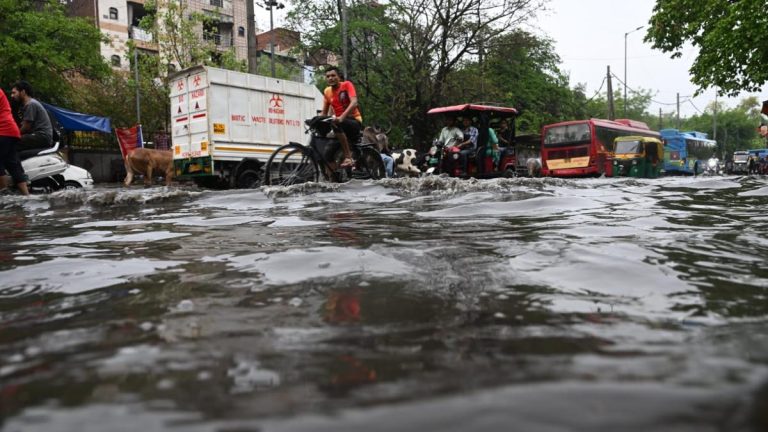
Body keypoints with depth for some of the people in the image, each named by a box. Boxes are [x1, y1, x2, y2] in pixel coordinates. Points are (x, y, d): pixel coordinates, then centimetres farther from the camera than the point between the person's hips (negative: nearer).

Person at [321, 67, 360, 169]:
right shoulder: (327, 91, 8)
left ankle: (348, 157, -33)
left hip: (355, 121, -6)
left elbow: (354, 103, -25)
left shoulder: (346, 85, -9)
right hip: (340, 122, 6)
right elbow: (324, 112, 13)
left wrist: (341, 117, -40)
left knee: (337, 125, -38)